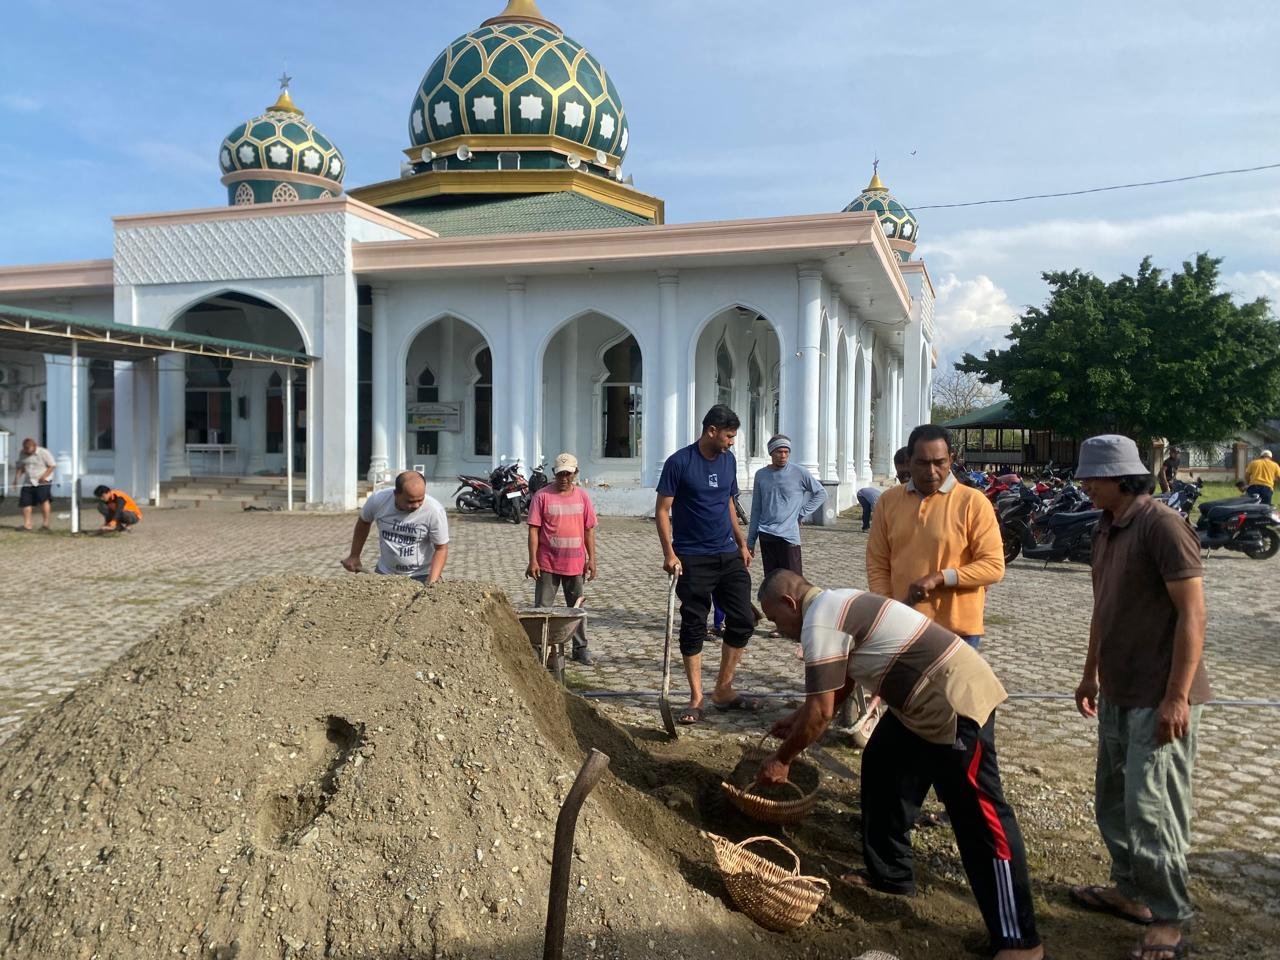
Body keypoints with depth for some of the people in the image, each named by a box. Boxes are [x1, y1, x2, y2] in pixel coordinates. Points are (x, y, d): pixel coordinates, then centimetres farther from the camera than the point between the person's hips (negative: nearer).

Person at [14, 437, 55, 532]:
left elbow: (52, 466, -7)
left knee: (44, 499, -19)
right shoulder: (22, 454, 9)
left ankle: (46, 523, -15)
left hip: (42, 482, -6)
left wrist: (44, 476, -20)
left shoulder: (44, 453, -7)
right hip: (28, 482, 6)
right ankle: (27, 524, 6)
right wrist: (16, 477, 2)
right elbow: (20, 467, 17)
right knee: (25, 502, -1)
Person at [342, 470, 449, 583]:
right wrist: (354, 556, 15)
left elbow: (441, 548, -13)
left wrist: (432, 582, -24)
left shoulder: (434, 510, -22)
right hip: (385, 572, 2)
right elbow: (364, 523, 7)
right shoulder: (377, 499, -15)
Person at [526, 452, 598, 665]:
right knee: (542, 609, 2)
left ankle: (580, 649, 23)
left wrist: (591, 559, 4)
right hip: (547, 564, -3)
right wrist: (533, 560, -12)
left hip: (575, 564, 3)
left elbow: (589, 530, 8)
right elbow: (534, 529, -7)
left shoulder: (582, 496, 5)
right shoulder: (542, 496, -5)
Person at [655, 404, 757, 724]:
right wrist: (669, 553, -17)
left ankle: (723, 691, 18)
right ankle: (696, 699, 11)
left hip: (728, 556, 6)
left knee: (743, 621, 4)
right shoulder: (679, 462, -10)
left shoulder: (728, 460, 9)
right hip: (693, 560, -6)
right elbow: (662, 510, -9)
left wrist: (742, 543, 16)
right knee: (693, 628, 1)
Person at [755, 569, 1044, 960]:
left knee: (979, 815, -6)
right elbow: (839, 685, 27)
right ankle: (889, 874, 30)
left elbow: (821, 712, -13)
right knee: (882, 767, 19)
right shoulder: (836, 605, 15)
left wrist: (781, 759, 0)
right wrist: (796, 719, 31)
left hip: (955, 699, -11)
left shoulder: (819, 623, -16)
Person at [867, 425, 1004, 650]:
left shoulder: (973, 502, -5)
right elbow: (877, 564, 8)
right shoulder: (889, 501, 7)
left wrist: (939, 577, -18)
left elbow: (994, 566, -9)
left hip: (956, 631, -3)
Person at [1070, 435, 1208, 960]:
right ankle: (1132, 890, 33)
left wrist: (1177, 696, -22)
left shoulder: (1162, 526, -17)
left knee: (1151, 808, -3)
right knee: (1112, 800, 17)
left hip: (1159, 697, -9)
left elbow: (1192, 613, -19)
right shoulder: (1106, 529, 10)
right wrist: (1090, 674, 21)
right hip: (1118, 693, 9)